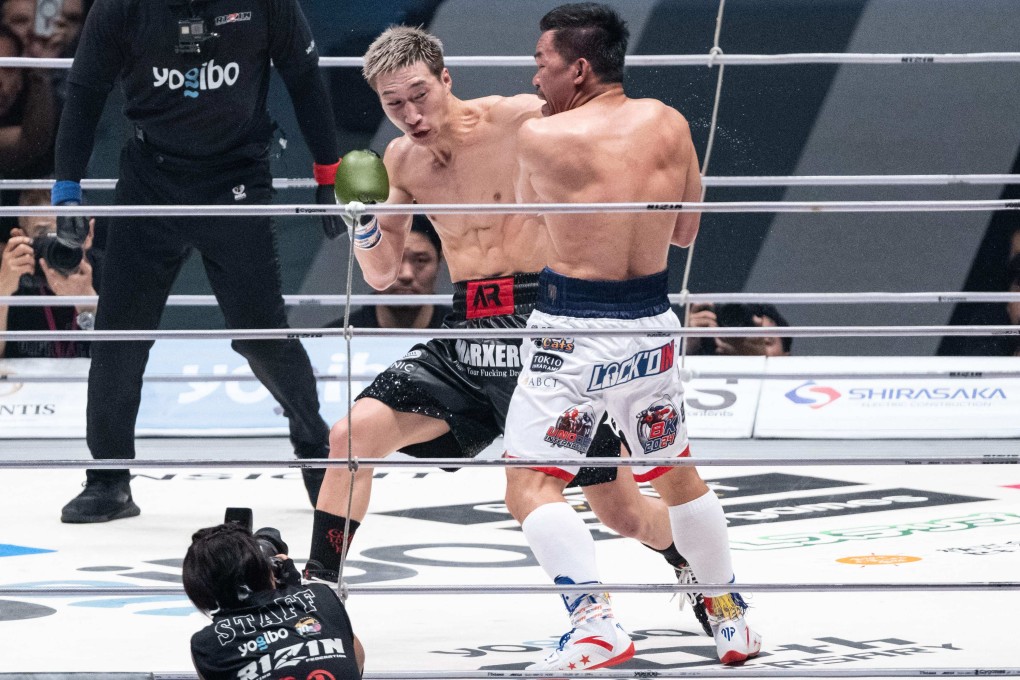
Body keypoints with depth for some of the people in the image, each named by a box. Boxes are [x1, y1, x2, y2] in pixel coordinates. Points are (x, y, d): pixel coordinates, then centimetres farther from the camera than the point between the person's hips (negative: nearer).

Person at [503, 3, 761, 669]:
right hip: (652, 324, 6)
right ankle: (731, 618, 35)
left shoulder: (541, 137, -13)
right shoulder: (669, 125, 1)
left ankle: (596, 624, -20)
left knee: (530, 485, -3)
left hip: (575, 332, -6)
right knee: (675, 473, 24)